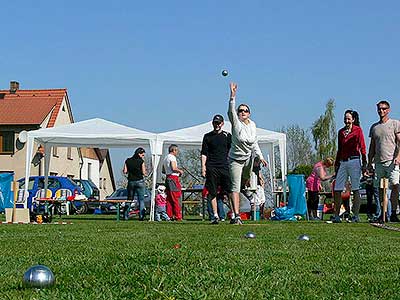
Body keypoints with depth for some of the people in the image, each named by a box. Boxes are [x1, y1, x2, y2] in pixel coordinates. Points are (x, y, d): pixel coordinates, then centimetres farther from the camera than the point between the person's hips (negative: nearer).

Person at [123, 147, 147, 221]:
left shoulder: (128, 161, 4)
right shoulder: (141, 161, -7)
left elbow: (125, 171, 1)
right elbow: (143, 172, -8)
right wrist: (145, 174, 12)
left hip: (131, 181, 4)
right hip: (139, 181, -3)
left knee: (129, 199, 12)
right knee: (141, 200, 2)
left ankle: (125, 215, 9)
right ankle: (141, 216, -3)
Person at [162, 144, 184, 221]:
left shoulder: (165, 158, 20)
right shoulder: (172, 157, -8)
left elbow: (163, 171, 23)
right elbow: (174, 168, -20)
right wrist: (180, 171, -4)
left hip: (168, 178, 9)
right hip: (173, 178, -9)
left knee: (169, 199, 9)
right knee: (176, 198, -8)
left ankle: (169, 215, 8)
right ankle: (178, 217, -8)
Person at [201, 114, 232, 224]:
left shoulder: (227, 136, 12)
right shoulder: (207, 136, 12)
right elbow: (204, 153, 8)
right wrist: (203, 166, -3)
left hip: (225, 167, 0)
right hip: (211, 168, 0)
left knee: (230, 190, -6)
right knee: (212, 192, -1)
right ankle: (215, 215, 2)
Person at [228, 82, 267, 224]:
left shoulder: (252, 125, 3)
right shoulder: (236, 123, -12)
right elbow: (231, 111, -33)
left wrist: (260, 156, 11)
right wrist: (232, 96, -46)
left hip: (248, 158, 5)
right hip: (235, 159, -5)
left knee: (244, 182, 8)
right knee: (235, 187, -12)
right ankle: (236, 215, -18)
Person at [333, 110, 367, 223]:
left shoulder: (358, 130, 1)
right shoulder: (340, 132, 16)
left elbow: (362, 147, -2)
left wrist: (364, 163, -7)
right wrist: (336, 163, 19)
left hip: (354, 161, -5)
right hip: (342, 162, 5)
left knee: (355, 189, -3)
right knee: (337, 189, -1)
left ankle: (356, 216, -1)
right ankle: (336, 216, 5)